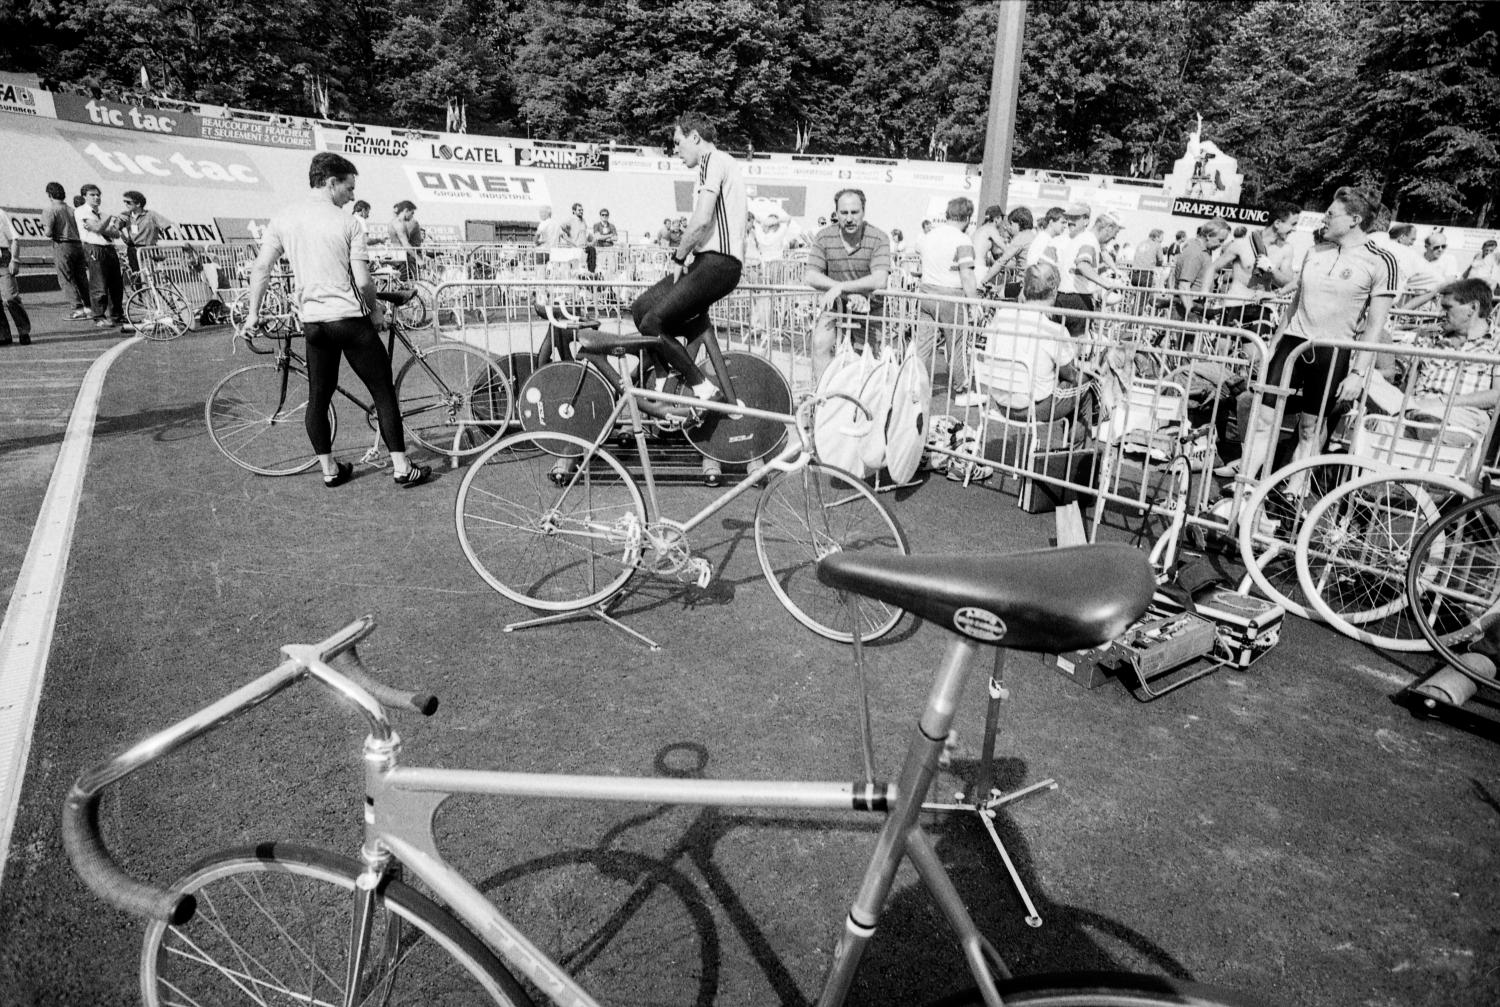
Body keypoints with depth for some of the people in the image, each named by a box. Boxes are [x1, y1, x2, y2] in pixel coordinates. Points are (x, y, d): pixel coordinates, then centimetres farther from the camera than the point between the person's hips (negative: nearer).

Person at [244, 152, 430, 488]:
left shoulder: (283, 219, 6)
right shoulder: (347, 222, -6)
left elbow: (261, 268, 2)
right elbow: (363, 281, -11)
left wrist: (253, 313, 10)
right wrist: (375, 310, 6)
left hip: (313, 321, 4)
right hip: (351, 318, -4)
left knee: (318, 398, 13)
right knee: (383, 392, 3)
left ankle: (329, 469, 18)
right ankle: (401, 467, 3)